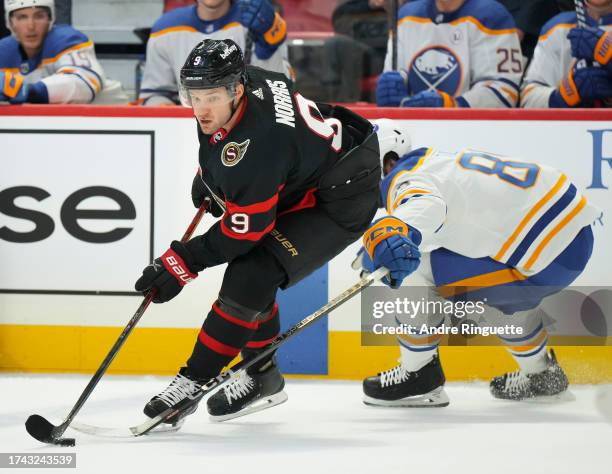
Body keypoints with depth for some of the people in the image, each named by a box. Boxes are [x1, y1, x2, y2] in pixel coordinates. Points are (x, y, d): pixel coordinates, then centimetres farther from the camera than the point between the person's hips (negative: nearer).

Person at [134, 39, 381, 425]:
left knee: (252, 276, -19)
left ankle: (194, 380, -10)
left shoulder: (255, 148, -35)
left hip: (343, 200, -10)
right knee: (248, 269, 10)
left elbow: (243, 231, -27)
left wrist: (182, 264, -19)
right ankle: (262, 377, 22)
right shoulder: (244, 80, -11)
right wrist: (208, 175, 18)